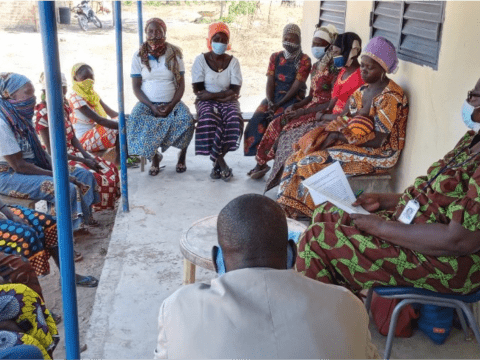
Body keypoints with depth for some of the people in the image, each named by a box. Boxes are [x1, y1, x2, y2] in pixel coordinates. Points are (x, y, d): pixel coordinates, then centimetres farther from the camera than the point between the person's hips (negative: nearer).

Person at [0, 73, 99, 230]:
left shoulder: (22, 116, 6)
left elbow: (39, 151, 10)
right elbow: (18, 165, -22)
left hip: (33, 166, 9)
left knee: (84, 175, 1)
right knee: (67, 189, -27)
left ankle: (86, 218, 2)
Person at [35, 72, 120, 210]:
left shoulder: (64, 107, 7)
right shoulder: (43, 114, -18)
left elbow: (73, 137, 9)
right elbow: (52, 151, -18)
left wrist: (88, 157, -6)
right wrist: (84, 161, -19)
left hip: (73, 152, 9)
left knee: (110, 168, 1)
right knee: (97, 178, -22)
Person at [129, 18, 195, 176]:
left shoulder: (174, 53, 3)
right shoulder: (139, 56, 2)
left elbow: (181, 84, 0)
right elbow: (136, 87, 0)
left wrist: (171, 105, -16)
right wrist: (152, 106, -16)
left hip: (172, 102, 0)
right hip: (147, 103, 1)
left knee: (187, 120, -31)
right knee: (135, 120, -31)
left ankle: (182, 154, -1)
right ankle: (154, 156, -6)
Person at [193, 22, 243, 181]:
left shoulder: (233, 61, 5)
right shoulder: (201, 60, 2)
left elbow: (235, 91, -6)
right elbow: (198, 90, -6)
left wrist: (210, 94, -15)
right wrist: (223, 94, -14)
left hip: (227, 101, 1)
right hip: (206, 102, -1)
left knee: (235, 119, -32)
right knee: (209, 119, -34)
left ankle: (216, 159, -17)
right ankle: (220, 162, -20)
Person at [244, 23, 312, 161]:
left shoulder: (304, 60, -1)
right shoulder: (276, 57, 14)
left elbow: (297, 86, -10)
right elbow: (270, 81, 5)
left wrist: (278, 105, -18)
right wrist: (270, 103, -12)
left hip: (293, 98, -4)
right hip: (274, 96, 4)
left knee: (277, 119, -32)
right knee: (258, 117, -23)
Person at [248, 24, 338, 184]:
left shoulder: (334, 70, -13)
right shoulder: (315, 67, 15)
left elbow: (334, 103, -18)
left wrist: (302, 112, -19)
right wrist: (296, 106, -1)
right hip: (311, 108, 8)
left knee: (290, 129, -27)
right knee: (276, 124, -8)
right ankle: (262, 163, 1)